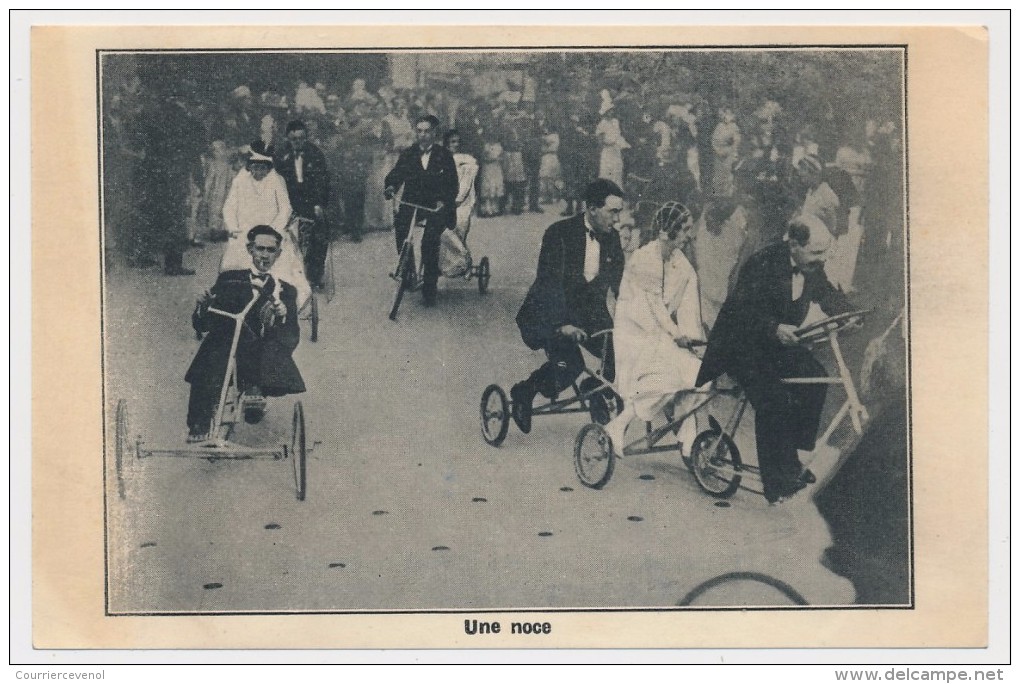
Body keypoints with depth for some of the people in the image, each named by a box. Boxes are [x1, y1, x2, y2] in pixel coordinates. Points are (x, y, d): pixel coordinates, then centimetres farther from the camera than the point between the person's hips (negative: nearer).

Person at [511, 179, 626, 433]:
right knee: (569, 365, -26)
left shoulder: (611, 238, 1)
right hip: (548, 314, -6)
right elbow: (550, 283, -26)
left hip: (589, 312, 6)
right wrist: (562, 325, -38)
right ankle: (524, 393, 1)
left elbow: (619, 283, 5)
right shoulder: (559, 233, -18)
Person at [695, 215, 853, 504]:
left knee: (814, 377, -16)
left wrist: (846, 312, -5)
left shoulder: (813, 266, -3)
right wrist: (774, 328, -40)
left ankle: (789, 456, -3)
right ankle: (777, 482, -15)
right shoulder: (763, 264, -25)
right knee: (773, 399, -24)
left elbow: (825, 293, 14)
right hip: (742, 345, -7)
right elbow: (741, 309, -27)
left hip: (780, 341, 7)